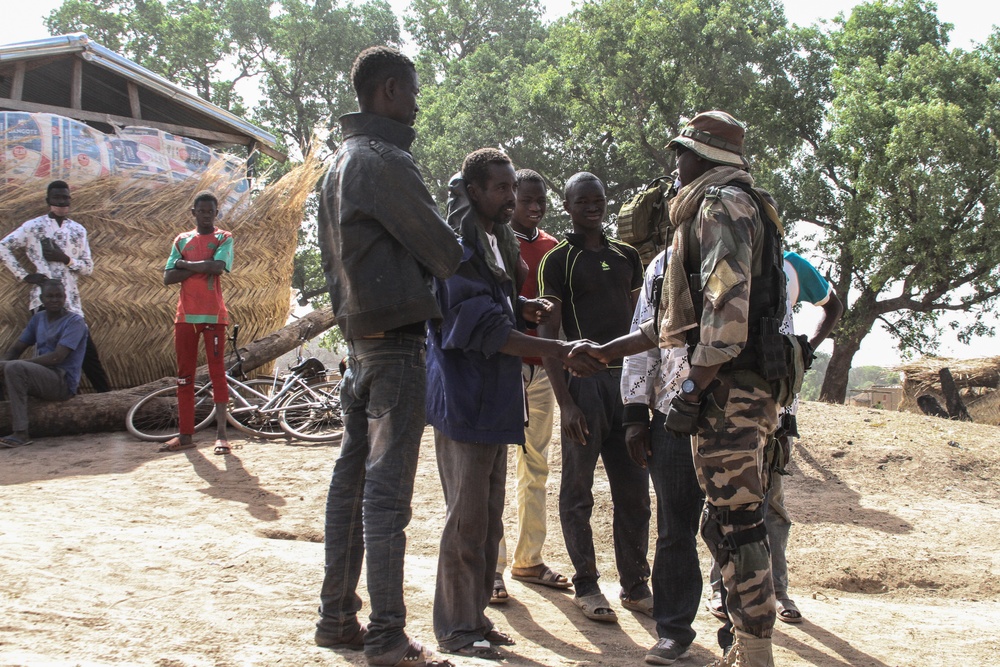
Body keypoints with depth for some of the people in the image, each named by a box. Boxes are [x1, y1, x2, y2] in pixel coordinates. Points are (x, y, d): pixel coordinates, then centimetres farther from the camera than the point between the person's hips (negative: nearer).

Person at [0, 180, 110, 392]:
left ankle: (107, 395, 4)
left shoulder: (77, 230, 12)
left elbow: (88, 267, 10)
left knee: (88, 350, 0)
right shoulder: (34, 227, 2)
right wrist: (24, 275, -5)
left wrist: (66, 259, -8)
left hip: (71, 301, 3)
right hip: (43, 300, -3)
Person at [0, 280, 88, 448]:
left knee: (14, 368, -29)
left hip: (63, 382, -8)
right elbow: (16, 348, 16)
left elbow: (57, 357, -20)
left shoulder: (75, 322, -9)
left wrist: (14, 363, -22)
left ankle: (21, 434, -31)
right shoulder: (38, 319, 15)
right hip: (42, 375, 8)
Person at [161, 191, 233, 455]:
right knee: (184, 376, 5)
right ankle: (185, 435, 10)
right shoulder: (181, 240, 14)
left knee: (217, 372, -5)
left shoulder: (223, 239, 4)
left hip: (213, 314, -4)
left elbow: (217, 267, -16)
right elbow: (168, 278, 2)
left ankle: (221, 433, -4)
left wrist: (185, 264, -6)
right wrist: (200, 267, -9)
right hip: (185, 314, 4)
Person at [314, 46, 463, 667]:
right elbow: (443, 250, -12)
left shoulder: (340, 162, 17)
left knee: (352, 476, 13)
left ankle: (337, 616, 21)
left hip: (358, 333, 10)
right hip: (396, 337, -10)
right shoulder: (385, 160, -14)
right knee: (387, 487, -8)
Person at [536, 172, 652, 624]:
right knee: (578, 489, 1)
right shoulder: (559, 260, -1)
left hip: (626, 377, 5)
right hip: (582, 378, -5)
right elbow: (547, 333, -7)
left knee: (634, 489, 7)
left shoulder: (626, 256, 15)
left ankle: (635, 585, 16)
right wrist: (564, 401, -15)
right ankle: (586, 586, 10)